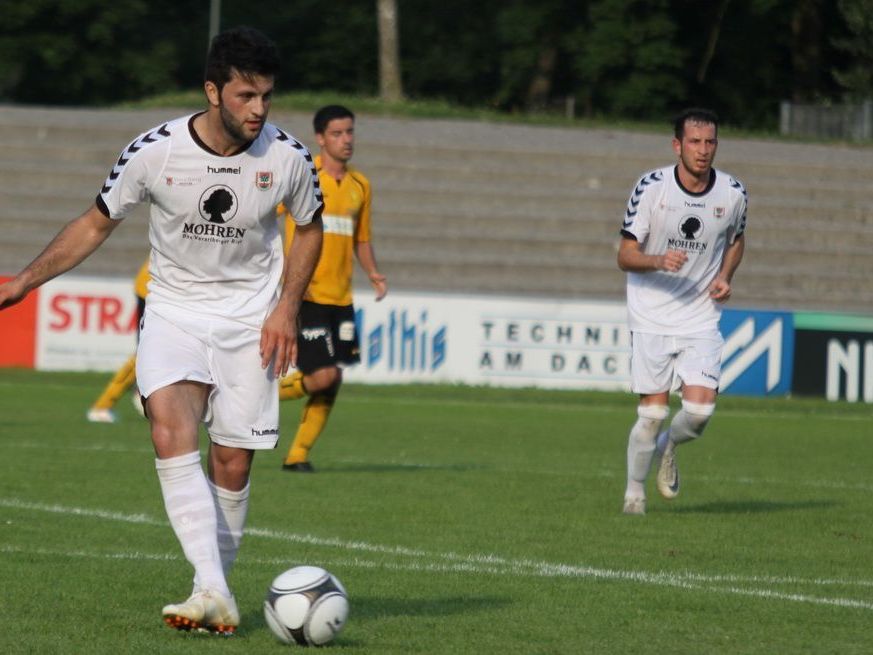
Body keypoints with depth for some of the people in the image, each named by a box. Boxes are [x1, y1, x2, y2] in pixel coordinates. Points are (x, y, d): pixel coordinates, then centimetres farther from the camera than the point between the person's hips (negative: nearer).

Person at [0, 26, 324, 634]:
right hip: (174, 310, -1)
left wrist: (287, 308, -2)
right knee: (171, 433, -23)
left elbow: (310, 228, 10)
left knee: (232, 461, -4)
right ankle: (212, 590, -30)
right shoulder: (155, 152, -14)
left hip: (251, 317, 1)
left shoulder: (288, 158, -11)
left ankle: (218, 590, 14)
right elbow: (97, 223, 1)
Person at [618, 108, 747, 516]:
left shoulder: (733, 194, -1)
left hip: (702, 319, 2)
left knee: (700, 409, -13)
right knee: (652, 413, -4)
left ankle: (668, 447, 21)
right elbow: (625, 256, -7)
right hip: (651, 318, -2)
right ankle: (634, 490, 20)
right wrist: (659, 261, -27)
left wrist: (724, 277, 1)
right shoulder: (651, 187, -9)